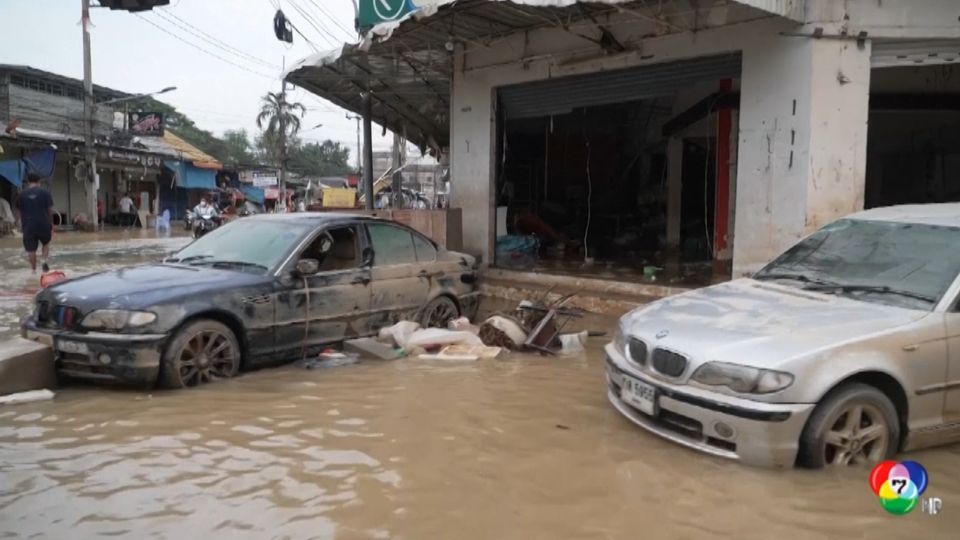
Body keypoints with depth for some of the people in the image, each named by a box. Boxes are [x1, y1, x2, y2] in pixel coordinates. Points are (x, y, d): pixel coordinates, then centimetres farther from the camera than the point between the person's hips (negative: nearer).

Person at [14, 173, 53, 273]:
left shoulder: (22, 194, 4)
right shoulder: (45, 193, -1)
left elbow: (19, 211, 9)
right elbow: (50, 210, -1)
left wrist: (22, 224, 22)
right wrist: (51, 224, 8)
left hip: (28, 225, 1)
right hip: (43, 224, 0)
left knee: (31, 249, 6)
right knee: (46, 243, 22)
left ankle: (34, 270, 10)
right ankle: (44, 260, 0)